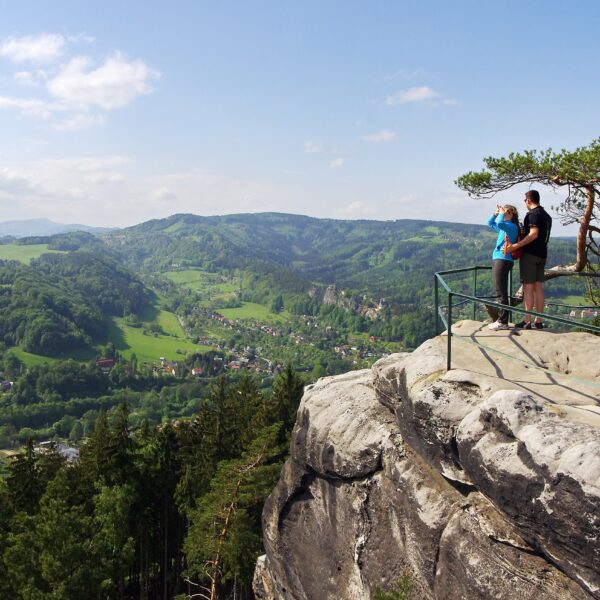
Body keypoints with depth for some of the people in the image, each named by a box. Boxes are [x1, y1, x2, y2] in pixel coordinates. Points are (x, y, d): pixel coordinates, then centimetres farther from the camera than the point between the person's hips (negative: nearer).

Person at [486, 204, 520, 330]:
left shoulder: (512, 226, -8)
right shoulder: (504, 227, 18)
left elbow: (499, 223, -29)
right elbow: (490, 223, 34)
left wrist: (501, 214, -10)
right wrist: (495, 213, 18)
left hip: (503, 260, -10)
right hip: (497, 259, 10)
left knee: (501, 293, -9)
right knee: (499, 292, 12)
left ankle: (503, 322, -7)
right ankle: (501, 320, 17)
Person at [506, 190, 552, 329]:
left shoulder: (533, 214, -12)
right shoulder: (546, 215, 16)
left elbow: (534, 234, -23)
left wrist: (516, 246, -25)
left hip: (530, 254, -9)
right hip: (542, 254, 9)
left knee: (528, 287, -6)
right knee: (538, 287, 9)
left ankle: (527, 321, -7)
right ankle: (539, 321, 10)